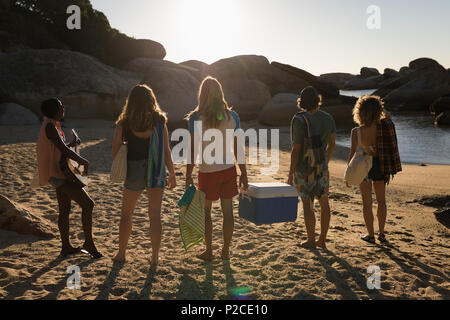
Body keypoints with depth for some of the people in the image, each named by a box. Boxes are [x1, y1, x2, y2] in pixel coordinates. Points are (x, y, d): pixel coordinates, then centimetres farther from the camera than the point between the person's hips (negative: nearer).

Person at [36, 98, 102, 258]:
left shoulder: (52, 124, 14)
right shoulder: (50, 126, -17)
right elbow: (63, 149, -24)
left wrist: (71, 144, 19)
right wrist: (82, 161, -13)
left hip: (60, 175, 11)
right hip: (59, 175, -11)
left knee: (65, 210, 15)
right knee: (88, 204, -10)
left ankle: (66, 247, 23)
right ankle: (89, 242, -2)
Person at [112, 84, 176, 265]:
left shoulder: (124, 124, -6)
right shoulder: (159, 121, -5)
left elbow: (115, 152, -4)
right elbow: (166, 152, -5)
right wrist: (172, 174, 5)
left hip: (134, 172, 0)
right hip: (156, 172, 0)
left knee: (126, 213, 18)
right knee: (155, 215, 8)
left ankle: (121, 254, 26)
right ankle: (155, 257, 14)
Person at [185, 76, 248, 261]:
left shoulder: (196, 118, -9)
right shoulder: (232, 116, -1)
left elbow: (193, 149, -10)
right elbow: (238, 148, 1)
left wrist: (188, 175, -3)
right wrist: (244, 174, 8)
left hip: (208, 172, -3)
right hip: (229, 169, 3)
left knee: (205, 211, 14)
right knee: (227, 210, 12)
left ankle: (209, 252, 22)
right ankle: (226, 251, 24)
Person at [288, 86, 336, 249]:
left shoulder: (300, 121, -19)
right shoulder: (328, 119, -1)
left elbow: (296, 150, -19)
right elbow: (331, 144, 9)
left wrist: (291, 173, -10)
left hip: (303, 169, -5)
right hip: (321, 167, 5)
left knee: (307, 204, 5)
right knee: (324, 203, 13)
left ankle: (311, 241, 15)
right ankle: (322, 240, 20)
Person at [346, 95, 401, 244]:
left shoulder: (356, 132, -15)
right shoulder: (384, 127, -8)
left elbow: (352, 153, -10)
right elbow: (389, 148, 1)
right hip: (380, 165, 3)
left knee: (367, 202, 10)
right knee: (381, 200, 17)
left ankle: (371, 235, 17)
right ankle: (381, 233, 20)